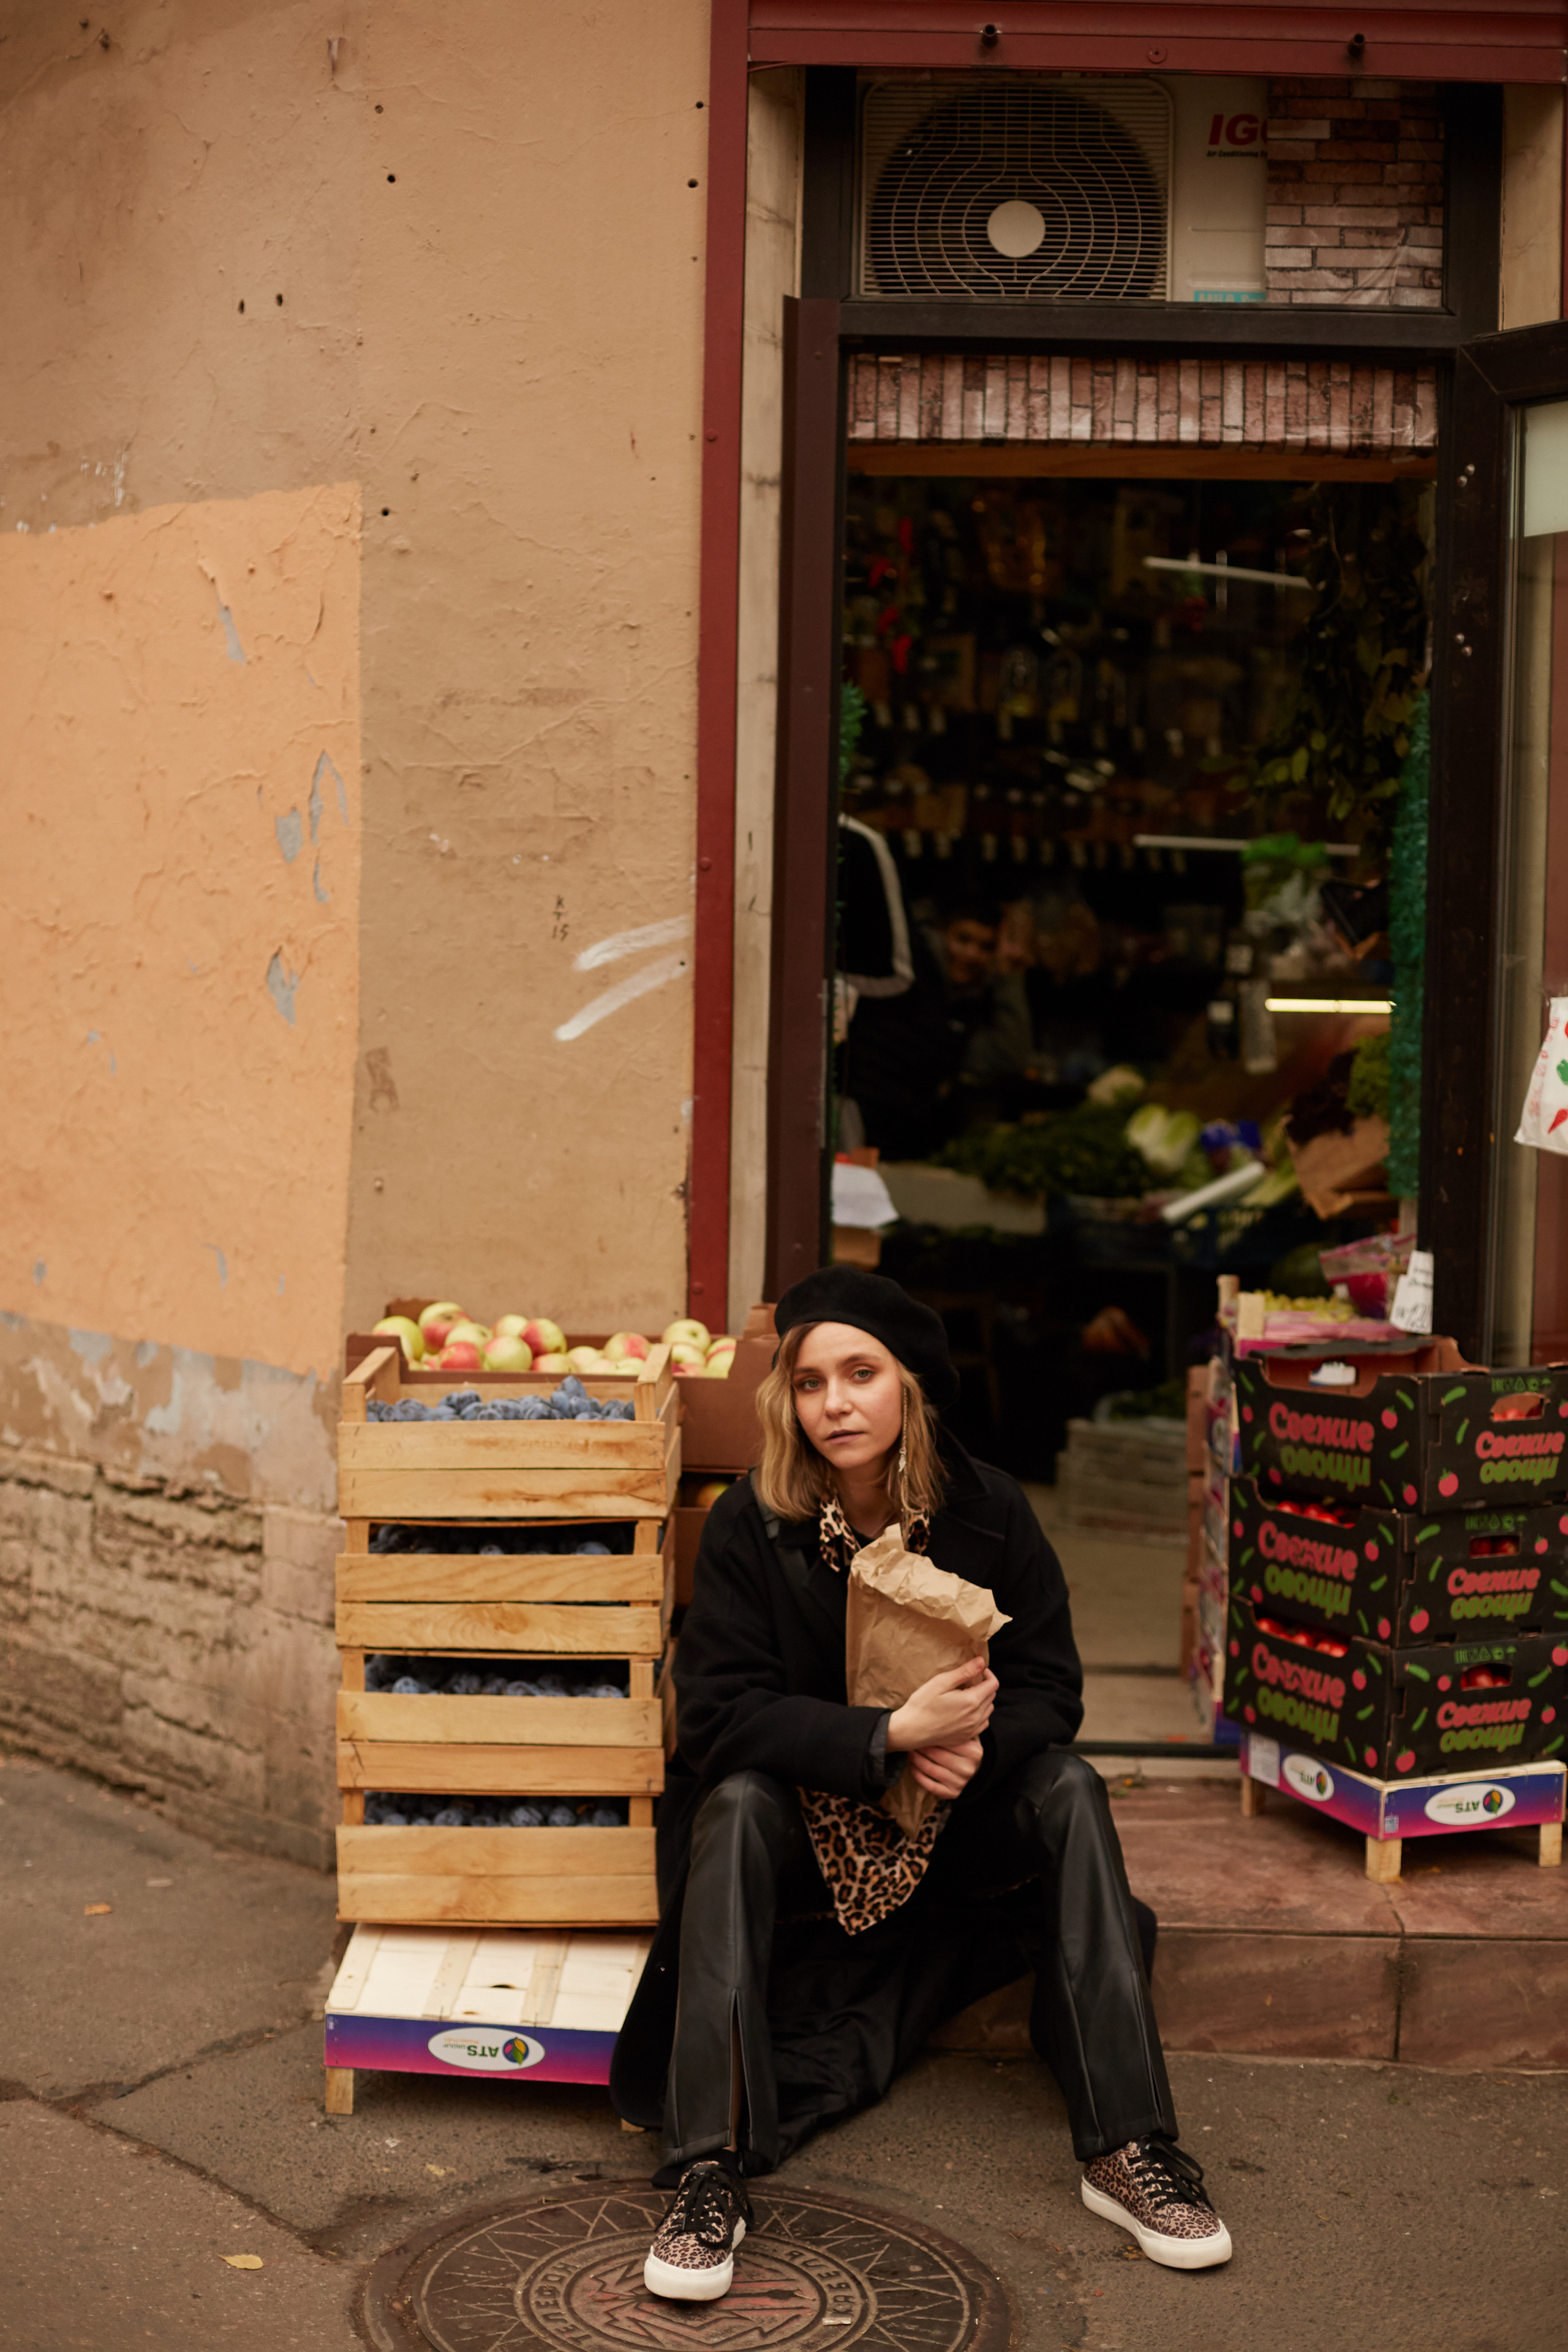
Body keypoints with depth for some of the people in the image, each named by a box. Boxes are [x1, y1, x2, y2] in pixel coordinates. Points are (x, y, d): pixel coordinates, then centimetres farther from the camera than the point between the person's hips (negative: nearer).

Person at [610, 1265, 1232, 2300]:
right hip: (807, 1831, -2)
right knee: (735, 1806, -32)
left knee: (1070, 1790, -23)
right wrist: (891, 1735, -32)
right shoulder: (750, 1524, -15)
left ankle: (1129, 2149, -24)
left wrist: (972, 1746, -30)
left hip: (956, 1826, 2)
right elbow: (720, 1712, -21)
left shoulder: (988, 1509, -10)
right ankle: (709, 2173, -35)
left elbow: (1049, 1688, -8)